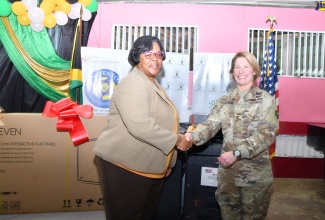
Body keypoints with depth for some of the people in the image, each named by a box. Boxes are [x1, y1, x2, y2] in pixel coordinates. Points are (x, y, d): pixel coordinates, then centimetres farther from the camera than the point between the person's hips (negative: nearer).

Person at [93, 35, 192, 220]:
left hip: (151, 167, 10)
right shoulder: (133, 84, -16)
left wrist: (168, 160, 20)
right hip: (125, 166, -9)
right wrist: (176, 140, -21)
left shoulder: (153, 84, 15)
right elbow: (139, 125, -30)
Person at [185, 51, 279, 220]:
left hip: (256, 174, -3)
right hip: (227, 171, 4)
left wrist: (237, 153, -26)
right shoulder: (224, 100, 7)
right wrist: (192, 136, -25)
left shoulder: (265, 99, -4)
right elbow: (211, 124, -4)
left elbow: (266, 134, -15)